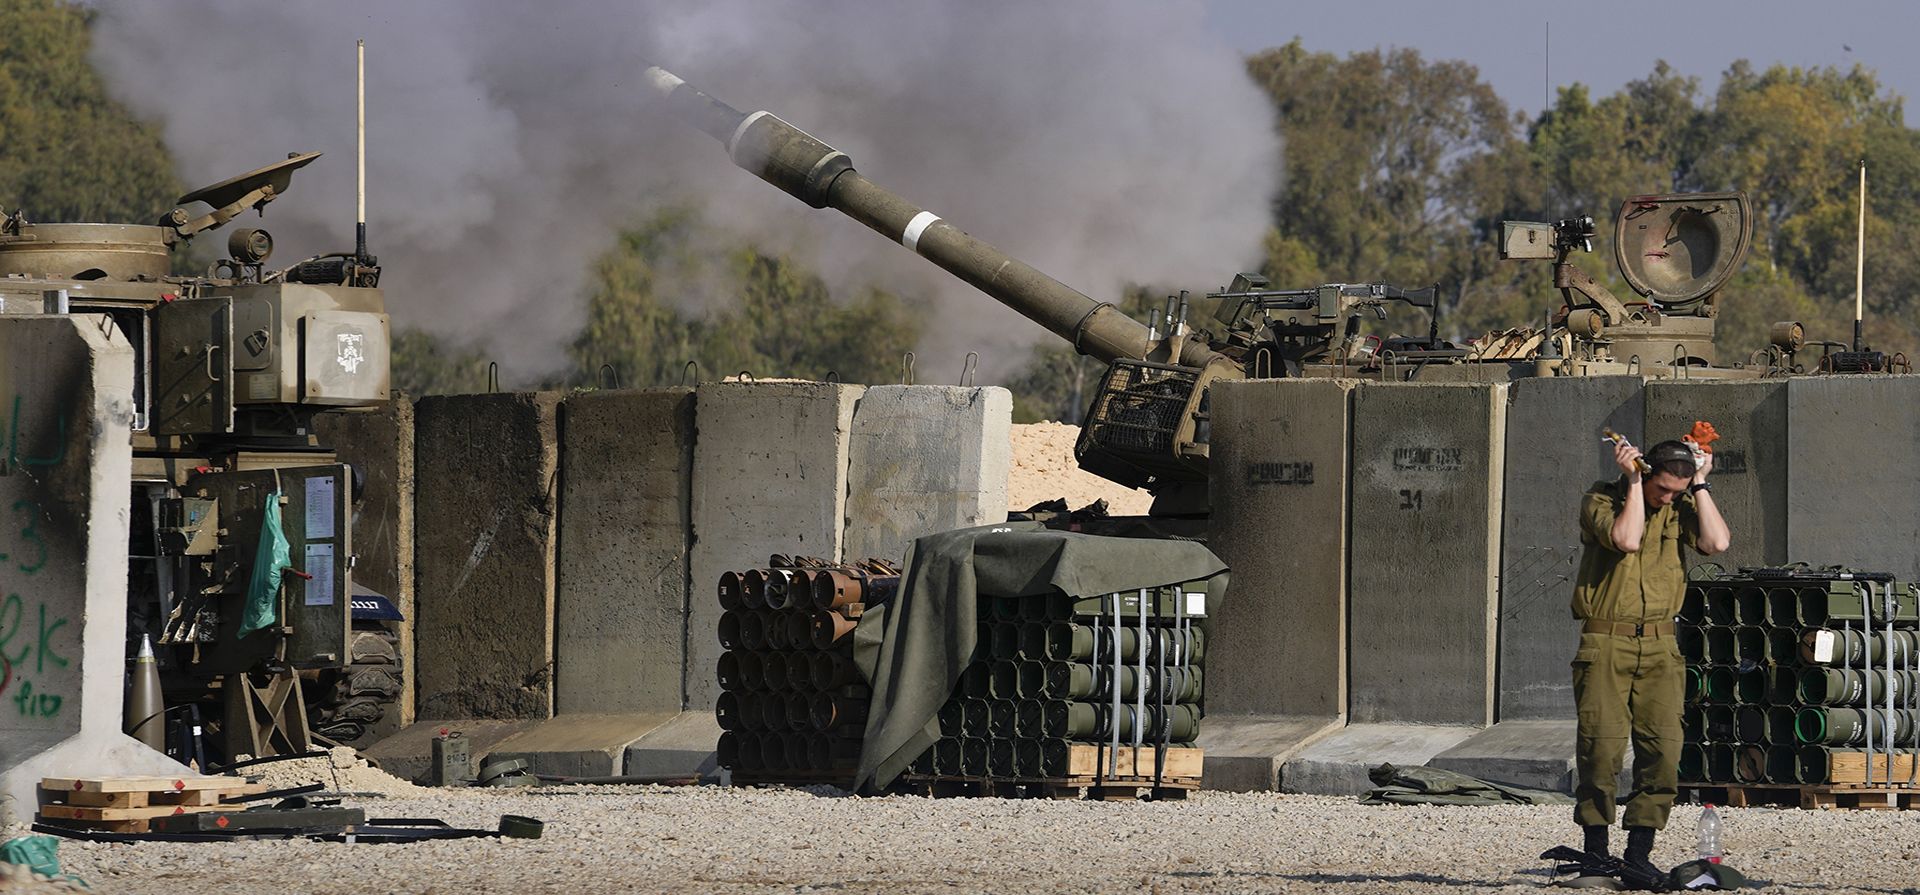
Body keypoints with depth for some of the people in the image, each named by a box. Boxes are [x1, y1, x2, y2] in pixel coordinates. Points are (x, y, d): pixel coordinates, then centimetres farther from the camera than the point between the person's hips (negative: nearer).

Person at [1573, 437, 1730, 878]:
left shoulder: (1681, 508, 9)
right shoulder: (1601, 499, -1)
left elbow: (1717, 541, -8)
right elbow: (1627, 539, -20)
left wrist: (1700, 484, -2)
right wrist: (1634, 480, -11)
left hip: (1659, 646, 3)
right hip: (1605, 644, -3)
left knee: (1663, 750, -5)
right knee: (1601, 747, -10)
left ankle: (1639, 853, 1)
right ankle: (1596, 851, -1)